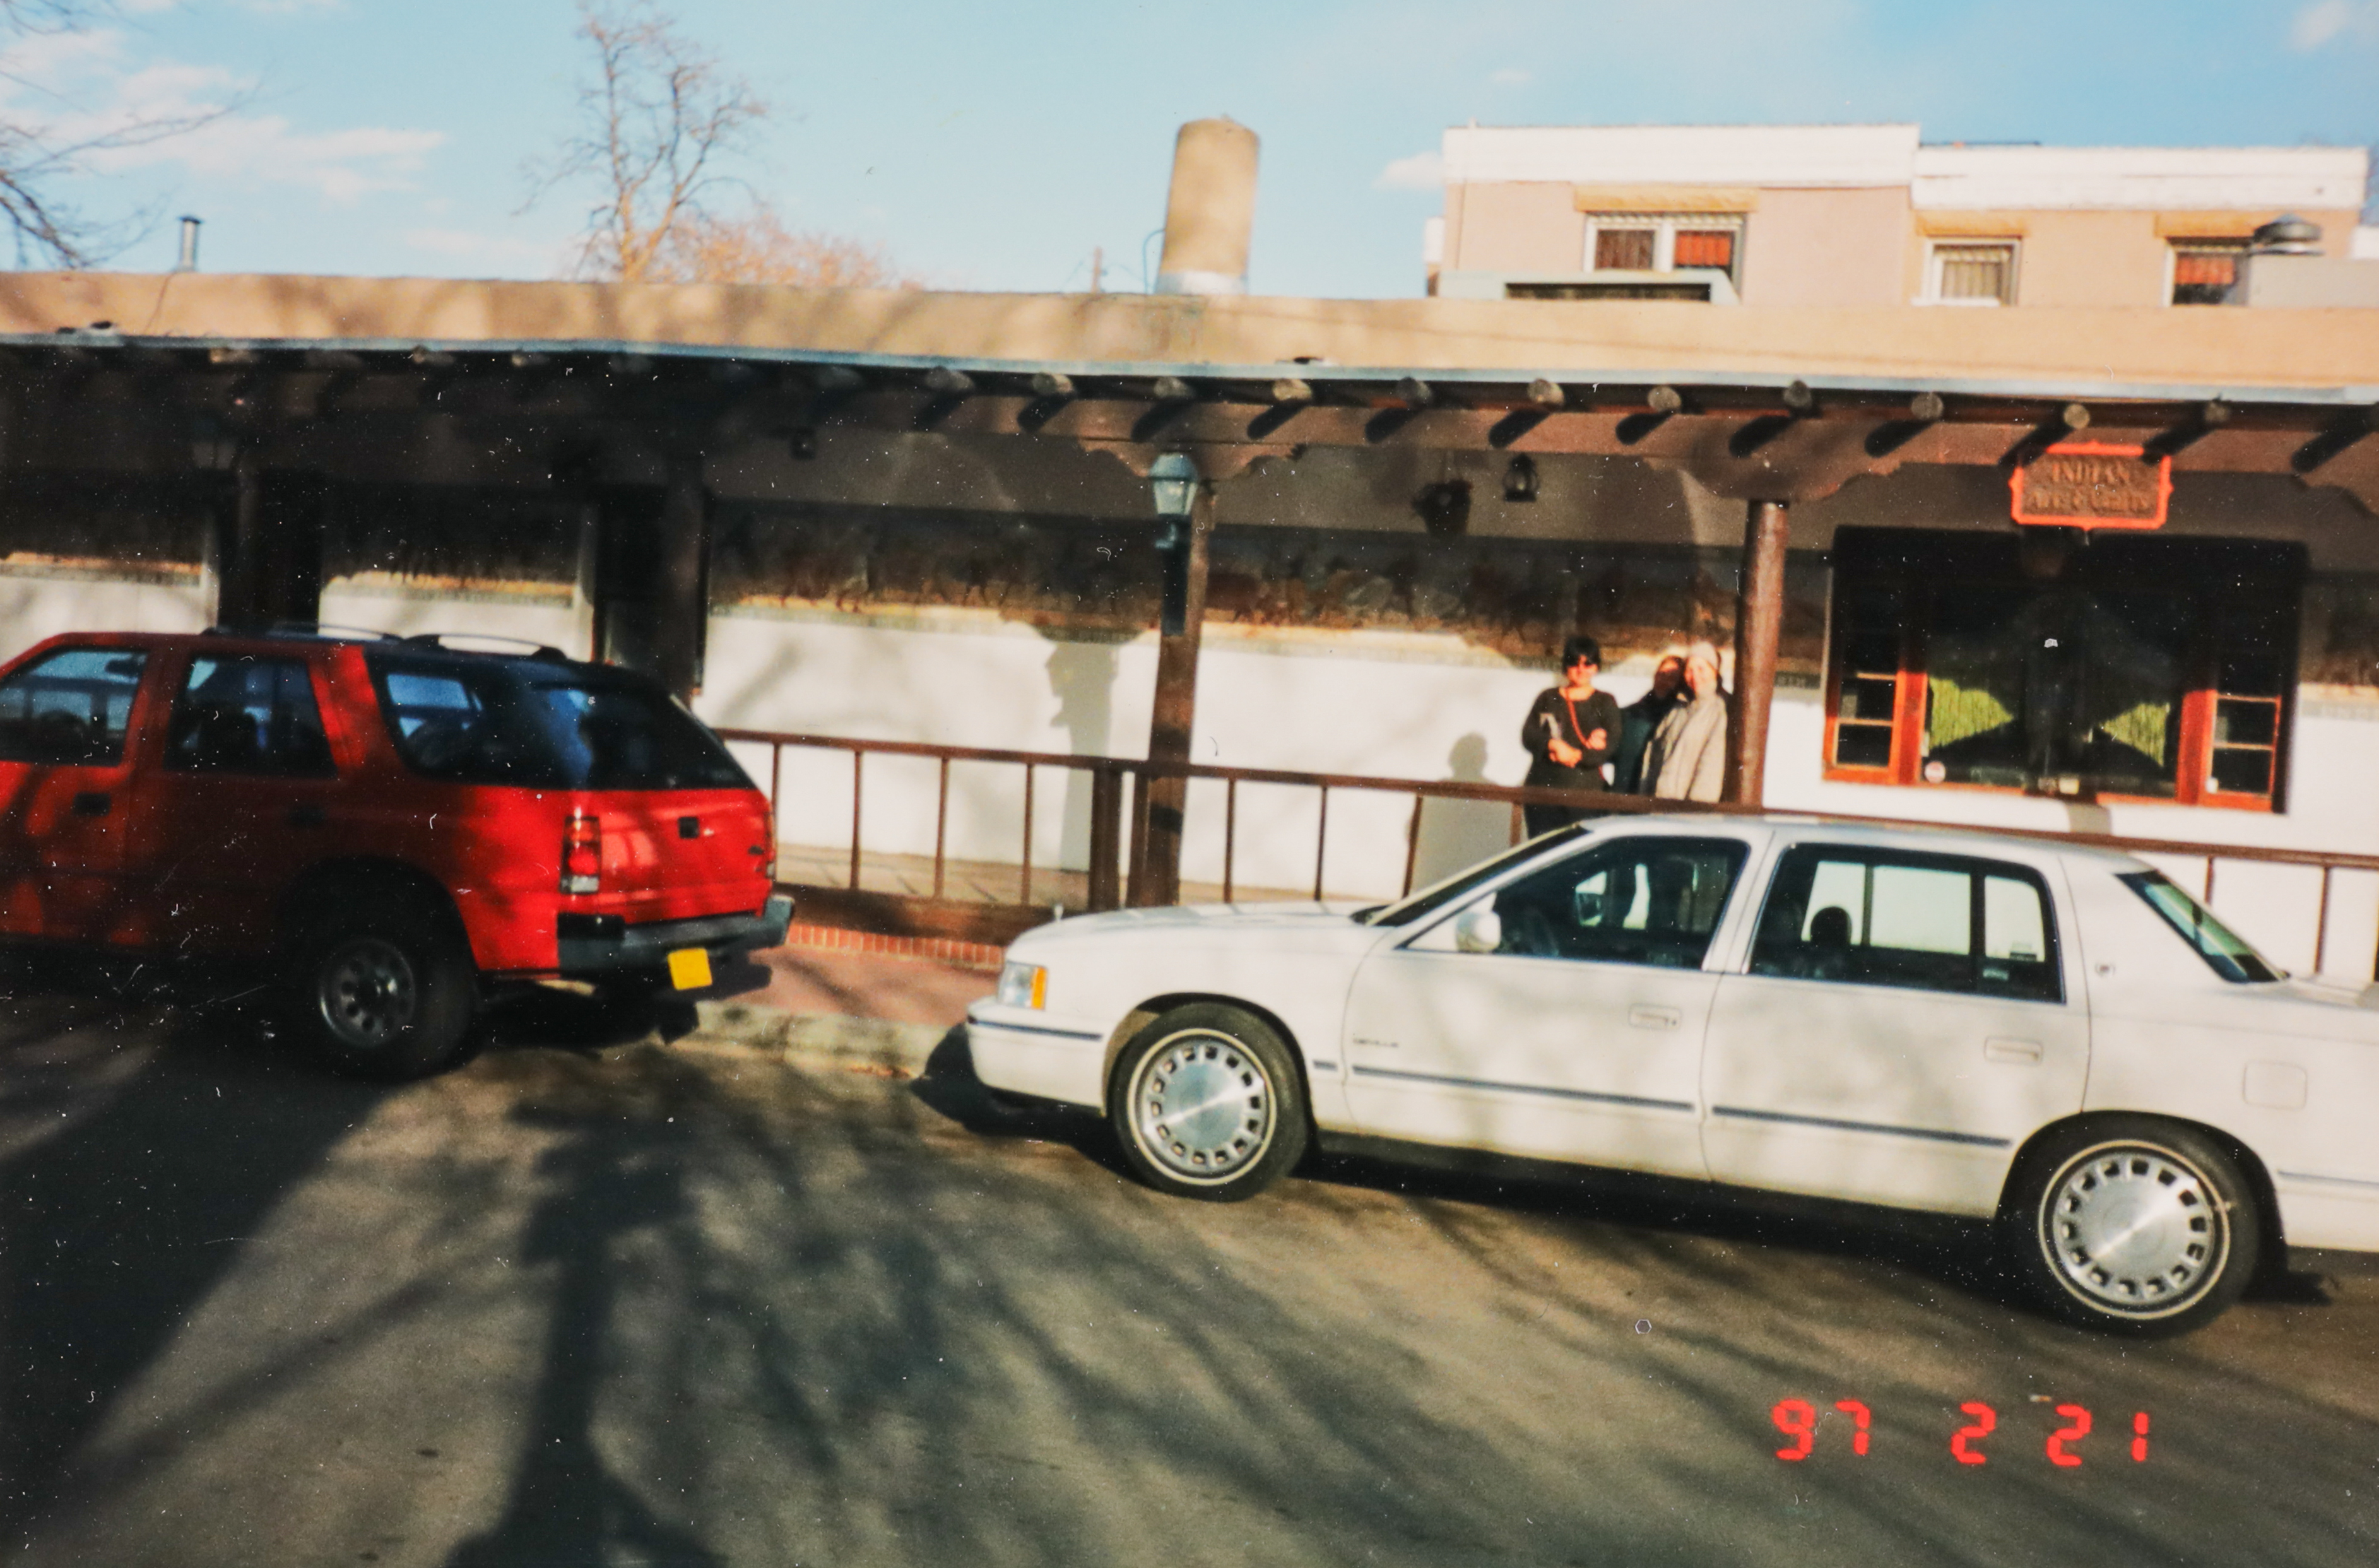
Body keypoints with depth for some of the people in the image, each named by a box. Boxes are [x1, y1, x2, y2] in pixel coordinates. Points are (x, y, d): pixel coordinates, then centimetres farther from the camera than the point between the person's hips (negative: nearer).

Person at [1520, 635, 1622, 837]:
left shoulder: (1605, 702, 9)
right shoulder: (1548, 698, 16)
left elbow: (1613, 748, -3)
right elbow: (1528, 735, 4)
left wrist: (1575, 755, -13)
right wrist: (1554, 744, -13)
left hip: (1585, 793, -2)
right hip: (1542, 788, 2)